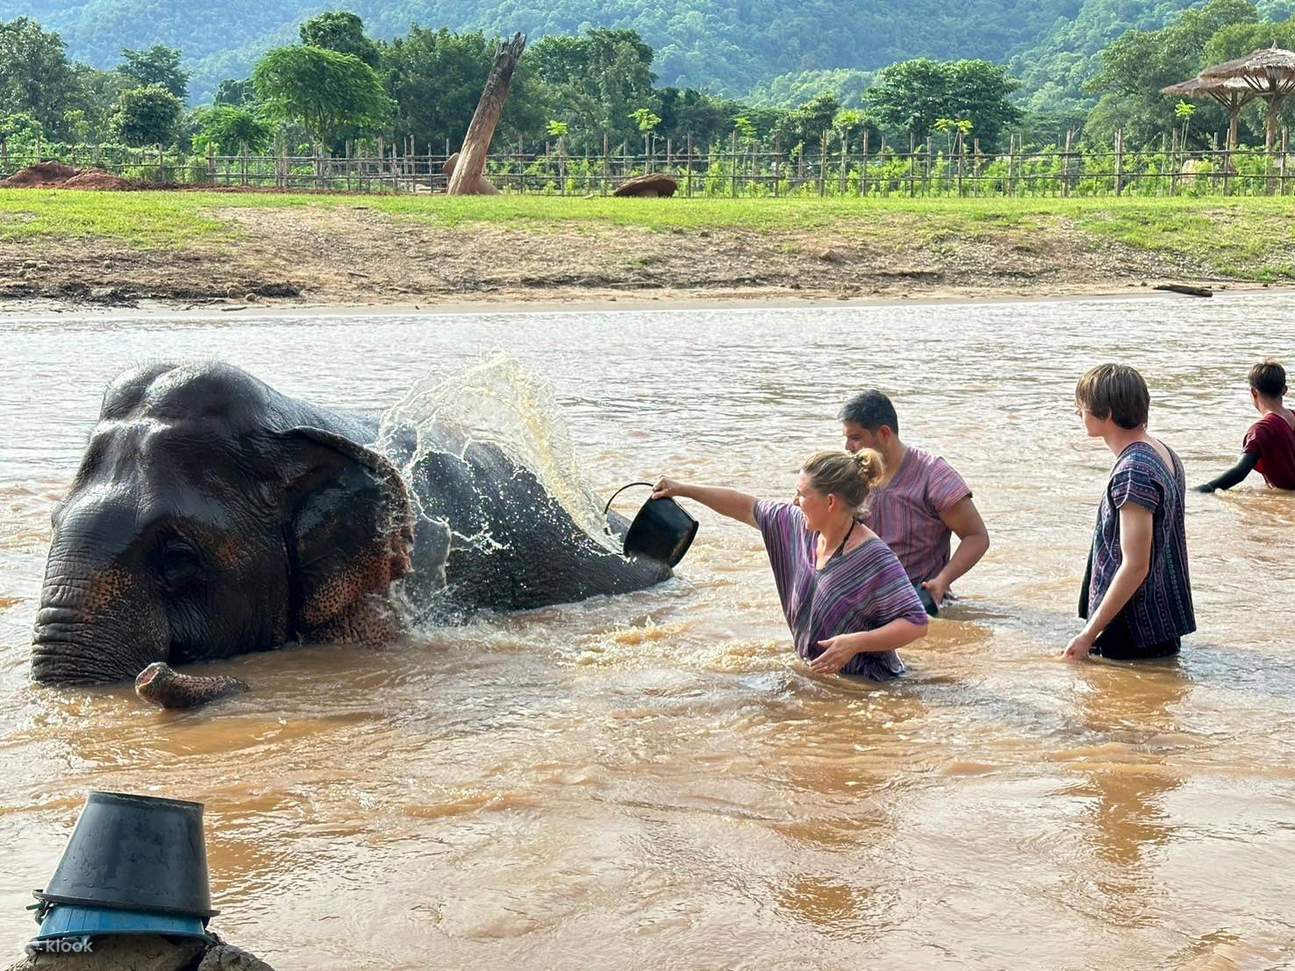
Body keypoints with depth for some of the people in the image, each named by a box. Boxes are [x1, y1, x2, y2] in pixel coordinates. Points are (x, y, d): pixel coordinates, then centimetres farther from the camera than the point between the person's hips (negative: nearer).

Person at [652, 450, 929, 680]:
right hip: (817, 673, 8)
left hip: (865, 687, -8)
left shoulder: (874, 559, -20)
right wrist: (683, 490, 19)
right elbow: (747, 508, 16)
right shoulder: (799, 525, 3)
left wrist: (856, 642, -30)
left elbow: (917, 624, -21)